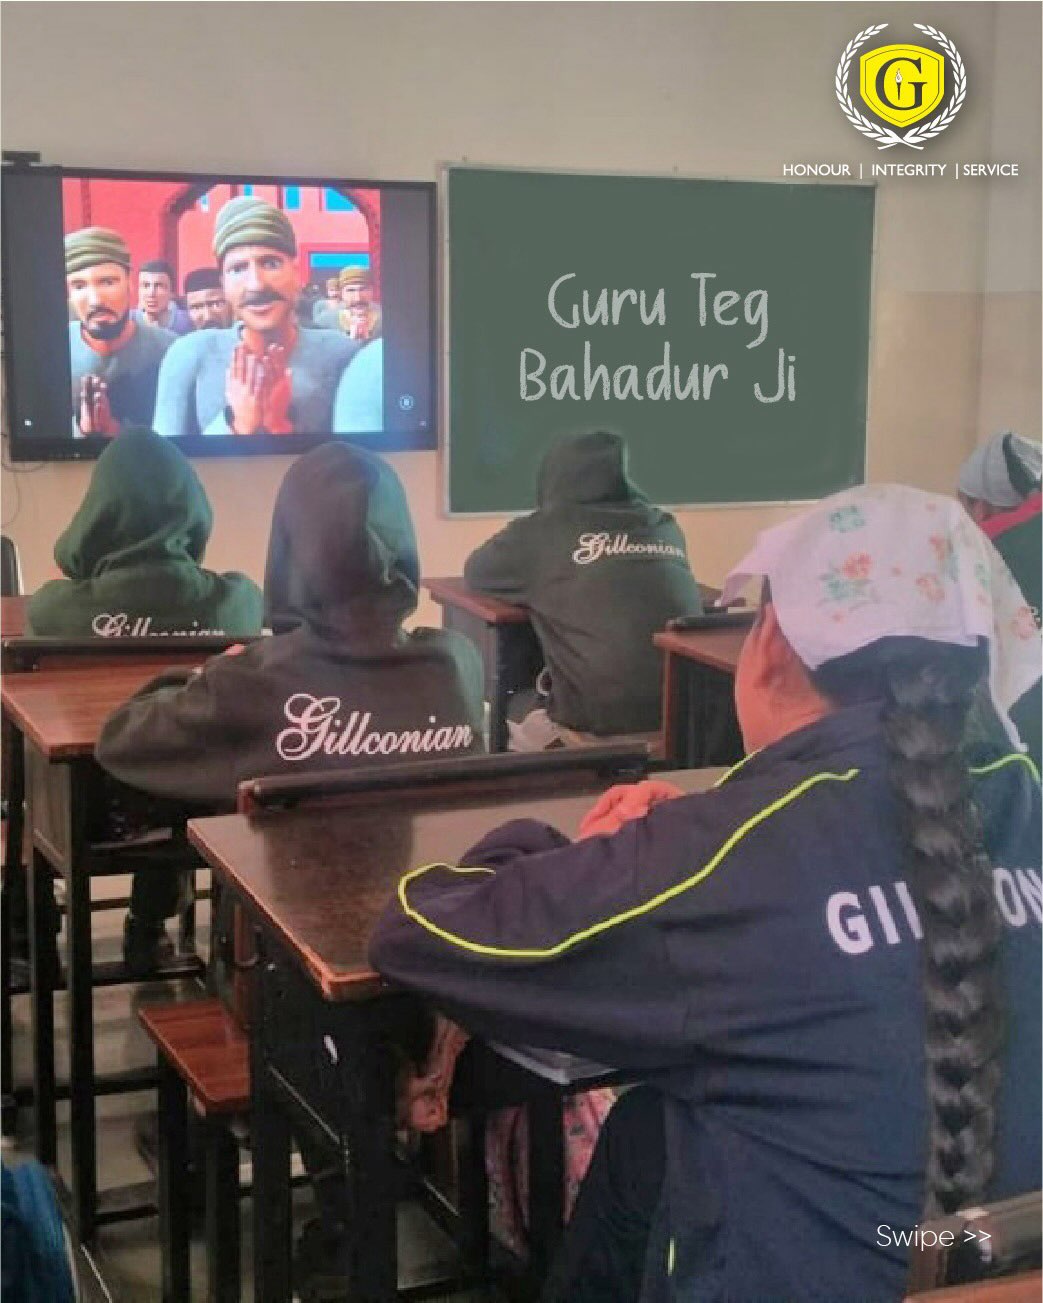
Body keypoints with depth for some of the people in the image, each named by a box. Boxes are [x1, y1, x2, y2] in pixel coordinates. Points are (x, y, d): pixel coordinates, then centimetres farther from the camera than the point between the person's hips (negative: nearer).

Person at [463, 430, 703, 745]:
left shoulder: (543, 531, 1)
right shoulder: (664, 527, 13)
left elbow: (476, 572, 19)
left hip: (602, 714, -5)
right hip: (685, 713, 5)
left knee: (511, 716, 26)